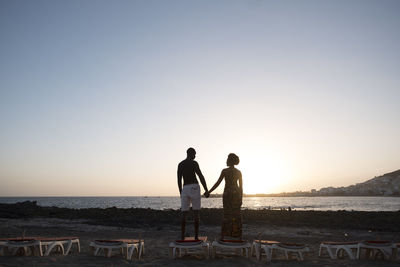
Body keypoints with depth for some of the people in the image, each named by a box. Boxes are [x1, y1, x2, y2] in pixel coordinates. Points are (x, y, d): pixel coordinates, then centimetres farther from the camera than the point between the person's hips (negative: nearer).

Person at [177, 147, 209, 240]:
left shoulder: (180, 164, 14)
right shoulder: (194, 163, -5)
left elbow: (179, 180, 13)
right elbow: (201, 177, -11)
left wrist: (181, 193, 19)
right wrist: (206, 190, -6)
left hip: (185, 189, 5)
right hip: (194, 188, -4)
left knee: (184, 214, 5)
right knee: (196, 213, 1)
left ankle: (182, 237, -1)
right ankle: (196, 236, 0)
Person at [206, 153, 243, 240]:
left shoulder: (224, 171, -6)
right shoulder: (239, 172, 3)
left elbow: (218, 183, -9)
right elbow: (241, 186, 2)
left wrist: (208, 192, -3)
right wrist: (241, 199, 7)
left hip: (227, 193, -2)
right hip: (236, 194, 2)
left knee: (226, 215, 4)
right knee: (237, 215, 5)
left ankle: (223, 236, 1)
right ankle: (239, 237, 2)